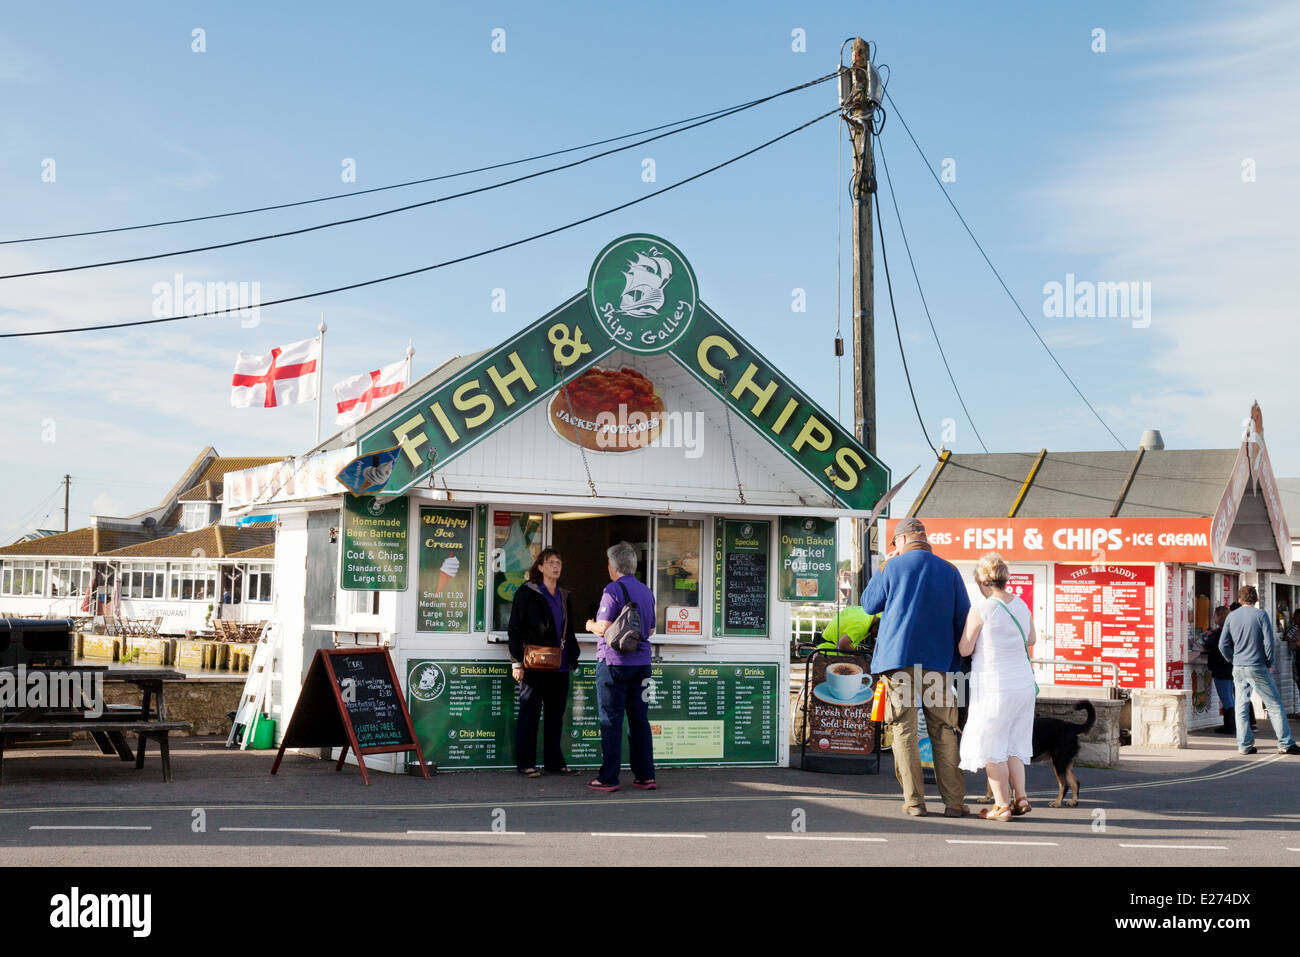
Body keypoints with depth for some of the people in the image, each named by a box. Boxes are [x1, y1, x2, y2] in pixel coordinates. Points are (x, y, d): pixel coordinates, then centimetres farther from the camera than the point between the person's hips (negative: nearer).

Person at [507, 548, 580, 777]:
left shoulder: (564, 596, 16)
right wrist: (517, 662, -11)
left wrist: (573, 657, 16)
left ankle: (554, 762, 16)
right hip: (534, 664, -6)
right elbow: (515, 629, -5)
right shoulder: (527, 593, -2)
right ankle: (525, 763, 5)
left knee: (556, 715, 9)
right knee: (530, 714, -1)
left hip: (559, 666, 6)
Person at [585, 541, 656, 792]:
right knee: (639, 719, 10)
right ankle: (645, 776, 10)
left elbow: (604, 628, -15)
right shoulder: (647, 592, 12)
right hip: (641, 661, 6)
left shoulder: (613, 590, -10)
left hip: (614, 661, -6)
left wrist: (591, 626, 5)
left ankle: (608, 778, -2)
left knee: (611, 721, -3)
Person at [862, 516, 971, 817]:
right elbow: (963, 618, 9)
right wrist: (959, 657, 18)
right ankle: (954, 801, 4)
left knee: (904, 730, 2)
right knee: (944, 732, 6)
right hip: (938, 661, 2)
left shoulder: (891, 567, 0)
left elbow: (868, 605, 13)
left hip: (898, 657, -2)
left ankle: (914, 801, 0)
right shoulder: (949, 570, 7)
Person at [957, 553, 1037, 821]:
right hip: (1023, 682, 6)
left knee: (990, 746, 4)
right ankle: (1020, 798, 12)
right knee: (1014, 743, 17)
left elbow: (965, 649, -10)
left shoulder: (980, 610, -15)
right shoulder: (1021, 605, 4)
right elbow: (1031, 640, 19)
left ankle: (1002, 805, 5)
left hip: (993, 686, -6)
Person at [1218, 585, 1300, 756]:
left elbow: (1223, 644, 5)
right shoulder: (1260, 614, -6)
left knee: (1241, 707, 8)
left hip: (1238, 669, 4)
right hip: (1257, 668, -4)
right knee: (1274, 704, 2)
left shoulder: (1231, 616, 5)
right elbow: (1268, 641, -10)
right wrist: (1269, 662, 3)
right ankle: (1285, 743, 0)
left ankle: (1244, 745, 7)